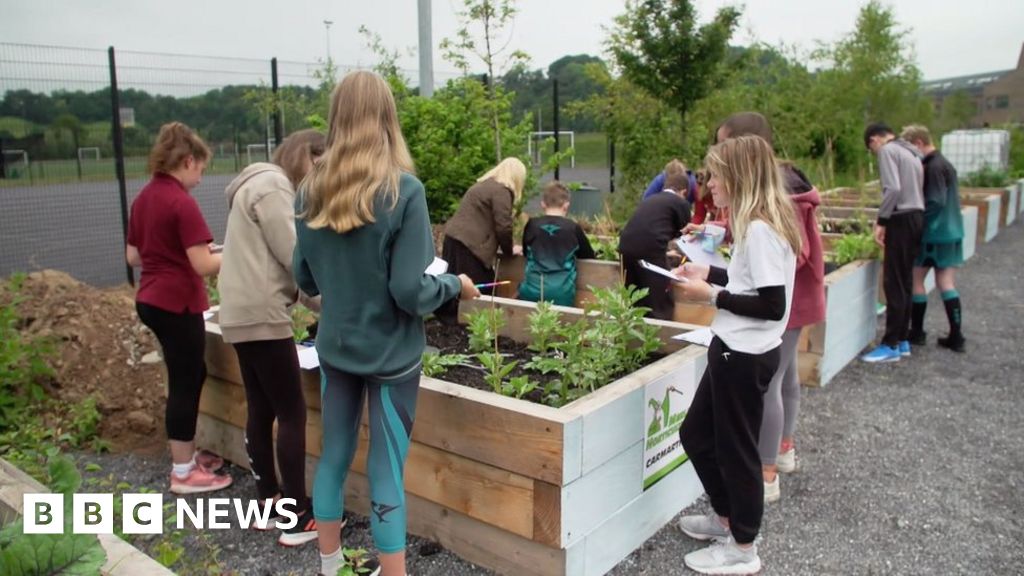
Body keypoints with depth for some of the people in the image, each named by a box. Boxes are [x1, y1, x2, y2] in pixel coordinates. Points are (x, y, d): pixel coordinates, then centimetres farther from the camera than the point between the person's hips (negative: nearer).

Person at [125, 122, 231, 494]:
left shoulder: (143, 198, 9)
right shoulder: (182, 202, -18)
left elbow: (133, 256, 15)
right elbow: (203, 265, -21)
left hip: (151, 300, 9)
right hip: (177, 304, -9)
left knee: (191, 375, 20)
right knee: (185, 383, 2)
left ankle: (186, 454, 32)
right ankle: (183, 473, 14)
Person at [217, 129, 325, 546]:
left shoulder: (261, 184, 21)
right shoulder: (273, 186, -12)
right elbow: (292, 256, -16)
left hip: (242, 314, 11)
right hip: (261, 316, -10)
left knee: (261, 411, 13)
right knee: (292, 414, -5)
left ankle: (269, 502, 23)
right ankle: (299, 517, 1)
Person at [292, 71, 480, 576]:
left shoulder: (309, 191, -2)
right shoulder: (403, 191, -18)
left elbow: (305, 279, 7)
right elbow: (411, 292, -19)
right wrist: (456, 284, -1)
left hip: (335, 347, 5)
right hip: (390, 354, -5)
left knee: (333, 456, 19)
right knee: (386, 472, 5)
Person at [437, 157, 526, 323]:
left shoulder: (484, 185, 22)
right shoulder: (502, 191, -9)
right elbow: (502, 227, -13)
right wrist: (509, 250, 4)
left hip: (454, 238, 10)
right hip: (469, 245, -10)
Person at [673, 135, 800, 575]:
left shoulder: (759, 230, -21)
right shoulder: (759, 225, 9)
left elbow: (772, 305, -24)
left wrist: (712, 295, -18)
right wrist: (711, 273, 10)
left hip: (744, 355, -10)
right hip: (736, 350, 10)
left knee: (735, 448, 5)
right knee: (697, 434, 20)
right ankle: (728, 517, 39)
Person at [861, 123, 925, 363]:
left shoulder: (888, 150, -8)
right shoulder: (912, 151, 18)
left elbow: (893, 189, -19)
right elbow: (913, 189, 13)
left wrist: (882, 221, -15)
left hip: (902, 219, -9)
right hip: (917, 217, 9)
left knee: (894, 283, -5)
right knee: (905, 282, 13)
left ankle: (891, 345, -2)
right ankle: (902, 340, 18)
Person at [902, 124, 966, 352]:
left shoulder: (933, 167, -17)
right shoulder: (944, 163, 13)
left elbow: (935, 202, -22)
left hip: (935, 233, -9)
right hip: (951, 232, 9)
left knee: (915, 279, 3)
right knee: (946, 282, 10)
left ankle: (917, 332, 12)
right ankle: (956, 337, 12)